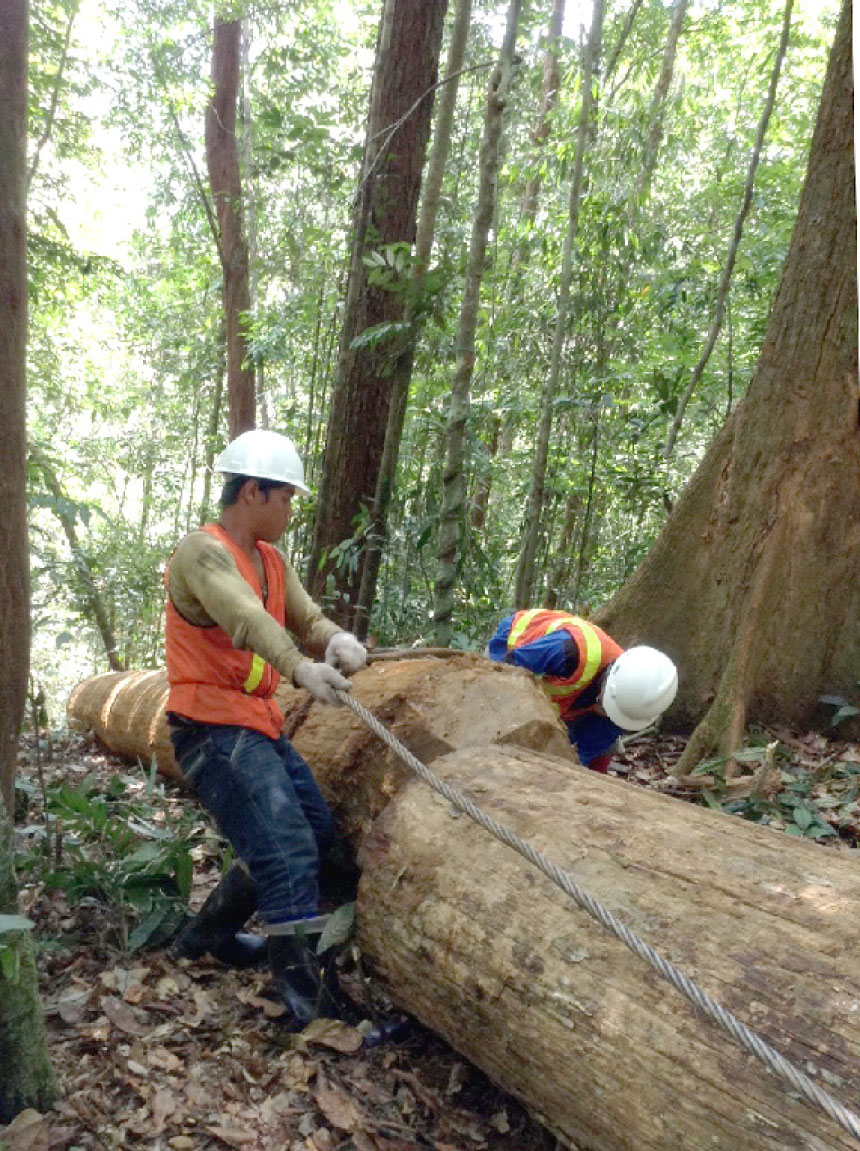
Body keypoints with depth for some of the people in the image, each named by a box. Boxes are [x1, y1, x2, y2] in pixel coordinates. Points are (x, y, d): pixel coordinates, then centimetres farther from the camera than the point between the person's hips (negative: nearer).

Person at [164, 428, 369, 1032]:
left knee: (318, 834, 16)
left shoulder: (271, 559, 13)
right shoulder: (202, 552, -16)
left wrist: (339, 641, -22)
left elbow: (309, 619, 2)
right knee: (289, 853, -16)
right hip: (215, 729, -9)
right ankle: (310, 1002, -10)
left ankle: (211, 931, 30)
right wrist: (301, 668, -51)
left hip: (260, 725, 10)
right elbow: (244, 617, -35)